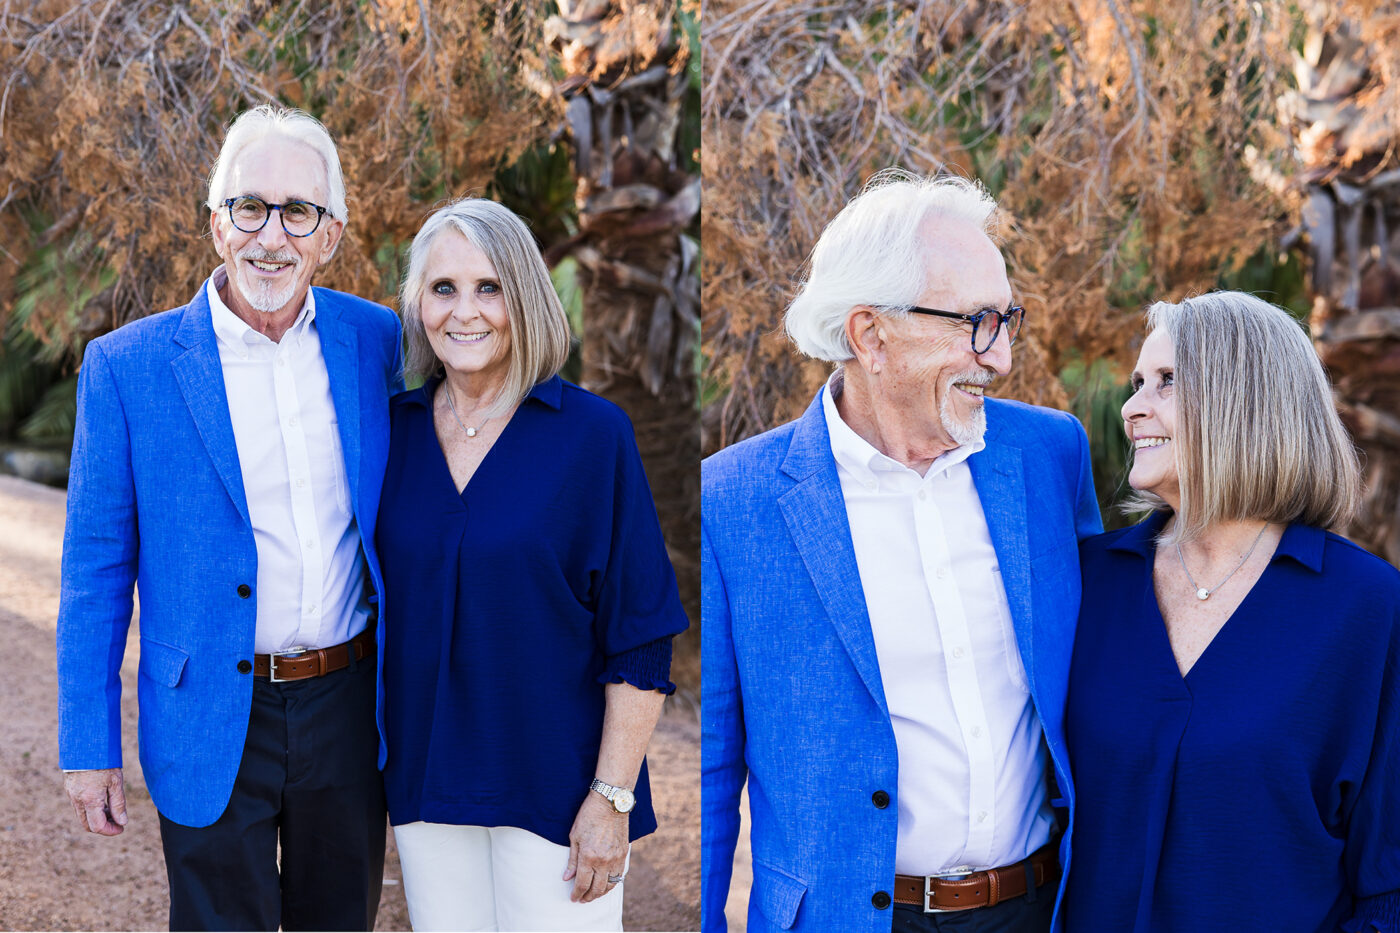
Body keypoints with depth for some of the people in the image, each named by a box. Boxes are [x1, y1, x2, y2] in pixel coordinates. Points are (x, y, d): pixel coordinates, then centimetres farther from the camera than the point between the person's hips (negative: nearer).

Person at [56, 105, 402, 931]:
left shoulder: (377, 341, 0)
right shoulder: (126, 366, -8)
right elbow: (96, 567, -4)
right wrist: (89, 748, -4)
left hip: (349, 707, 3)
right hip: (213, 727, -3)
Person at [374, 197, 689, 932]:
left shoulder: (592, 432, -8)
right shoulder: (392, 431, 4)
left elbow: (641, 639, -9)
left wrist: (612, 797, -12)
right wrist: (383, 762, 9)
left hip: (553, 784, -4)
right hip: (426, 780, 4)